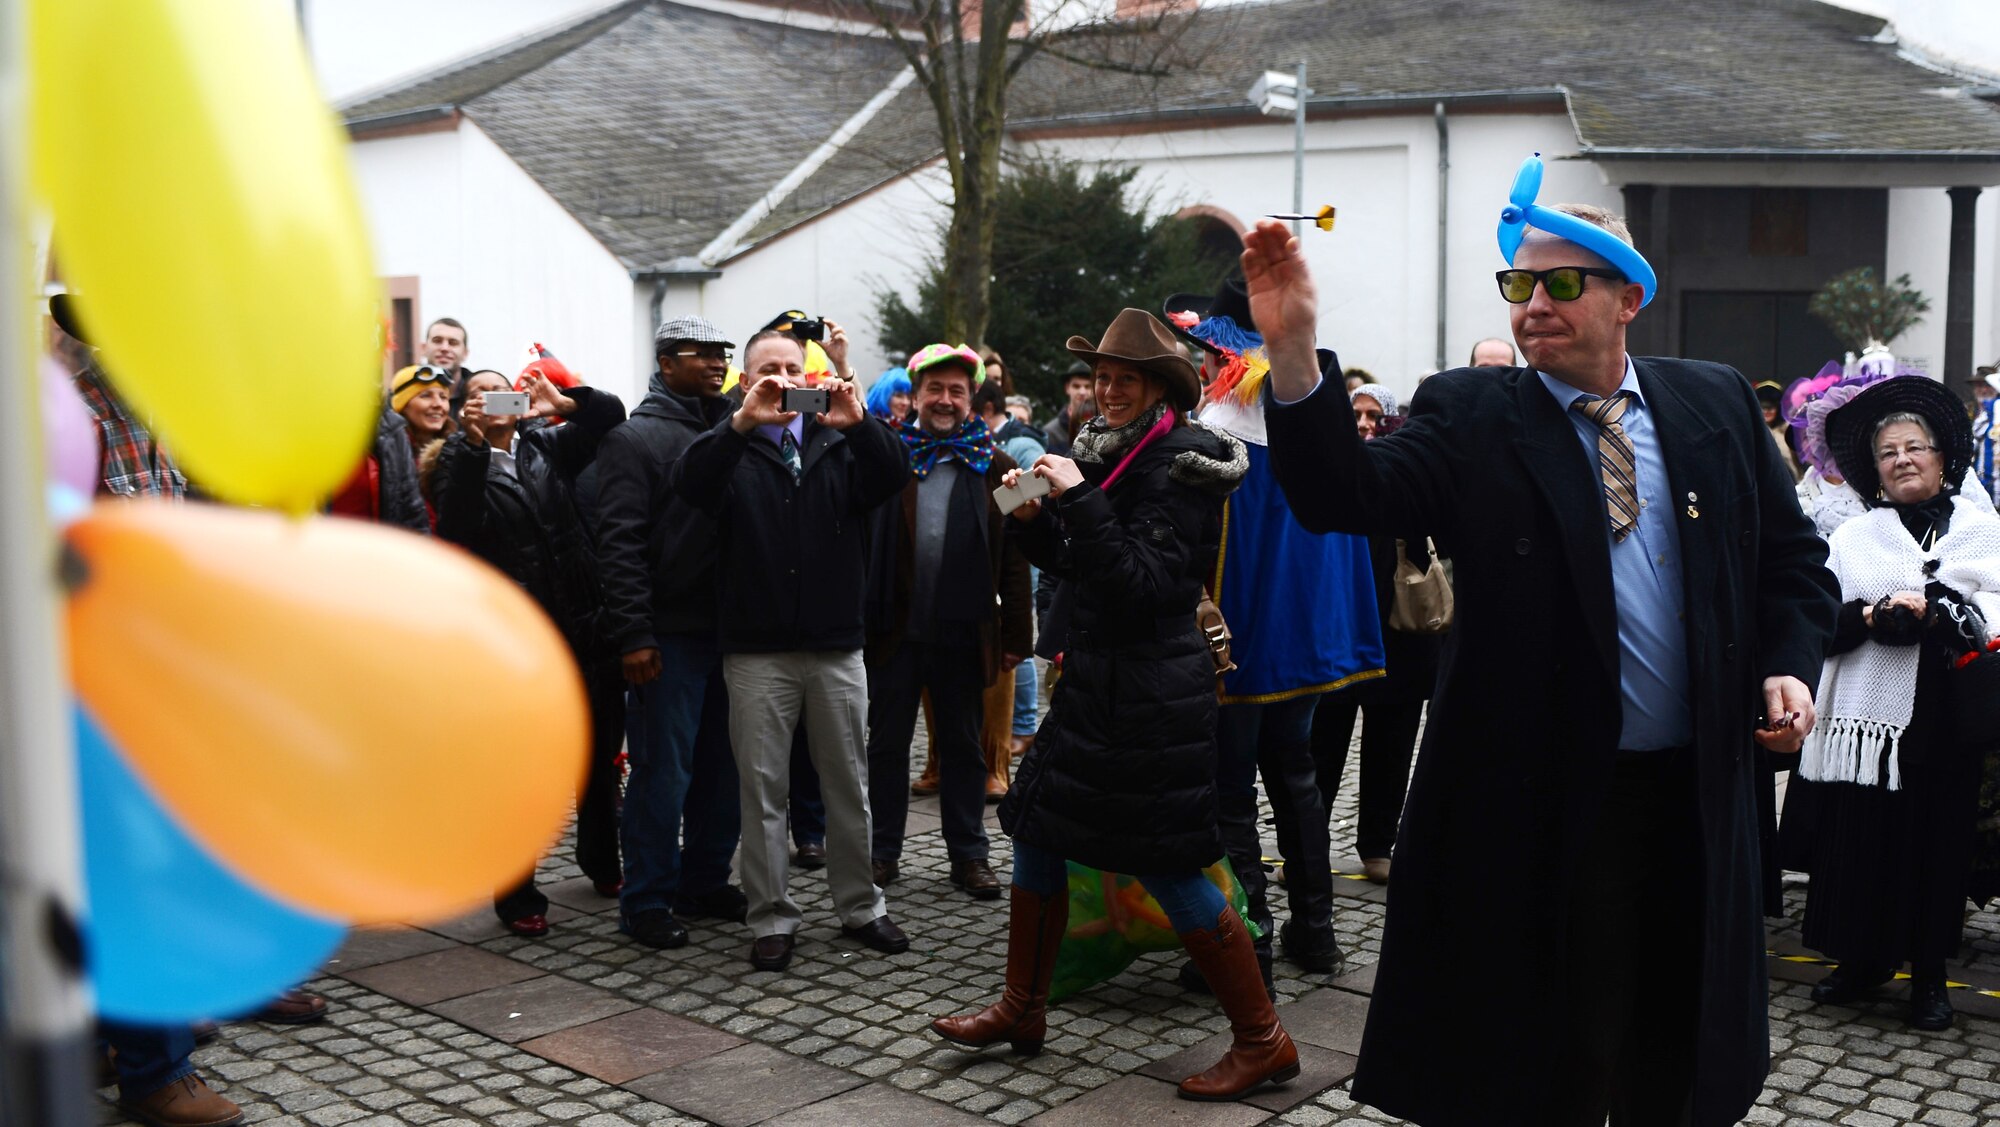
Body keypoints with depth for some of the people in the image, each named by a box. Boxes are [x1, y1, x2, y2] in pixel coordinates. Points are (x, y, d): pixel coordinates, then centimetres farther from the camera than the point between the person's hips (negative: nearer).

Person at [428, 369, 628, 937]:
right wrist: (472, 444, -20)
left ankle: (601, 862, 34)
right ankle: (517, 894, 10)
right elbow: (456, 527, -17)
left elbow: (610, 413, 7)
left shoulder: (548, 447, 12)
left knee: (600, 754, 15)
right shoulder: (459, 462, 2)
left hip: (585, 629, 4)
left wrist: (563, 403, -10)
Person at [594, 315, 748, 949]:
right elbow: (619, 542, -11)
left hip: (730, 631, 6)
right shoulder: (637, 437, -4)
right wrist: (633, 634, -17)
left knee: (722, 767, 12)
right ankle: (646, 901, 10)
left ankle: (705, 883, 25)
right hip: (671, 635, -6)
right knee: (662, 772, -1)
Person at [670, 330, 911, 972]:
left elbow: (892, 480, -10)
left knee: (849, 784, 11)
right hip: (757, 651, -2)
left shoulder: (841, 441, 8)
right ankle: (772, 918, 15)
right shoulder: (732, 447, 2)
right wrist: (740, 423, -33)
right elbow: (689, 486, -18)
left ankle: (860, 907, 25)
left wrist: (860, 425, -29)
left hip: (837, 647, 2)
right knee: (762, 788, 4)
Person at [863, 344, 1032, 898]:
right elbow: (863, 543, 0)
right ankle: (883, 850, 23)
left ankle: (968, 854, 21)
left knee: (964, 746, 11)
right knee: (887, 742, 10)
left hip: (965, 631, 0)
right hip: (894, 628, 0)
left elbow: (1013, 560, 1)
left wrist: (1016, 635, -3)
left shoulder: (994, 467, 3)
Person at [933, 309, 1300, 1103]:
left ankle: (1262, 1041, 10)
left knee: (1169, 869, -4)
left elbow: (1144, 580, -22)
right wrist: (1032, 517, -1)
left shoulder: (1176, 463, -13)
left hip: (1151, 693, -9)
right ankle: (1022, 1011, 28)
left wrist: (1076, 497, -24)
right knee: (1035, 832, 12)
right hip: (1095, 679, 9)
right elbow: (1070, 560, 17)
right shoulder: (1107, 451, 11)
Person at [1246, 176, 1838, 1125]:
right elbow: (1345, 495, -22)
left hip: (1698, 797, 4)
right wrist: (1291, 348, -35)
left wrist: (1789, 665, -5)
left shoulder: (1717, 404, 4)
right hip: (1545, 805, -3)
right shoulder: (1469, 416, -5)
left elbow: (1793, 558, 13)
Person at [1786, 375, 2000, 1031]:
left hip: (1943, 716, -1)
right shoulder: (1853, 538, 14)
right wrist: (1871, 615, -14)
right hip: (1868, 713, 1)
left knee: (1938, 840, 4)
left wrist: (1934, 609, -16)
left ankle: (1929, 973, 17)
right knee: (1859, 838, 1)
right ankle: (1864, 958, 18)